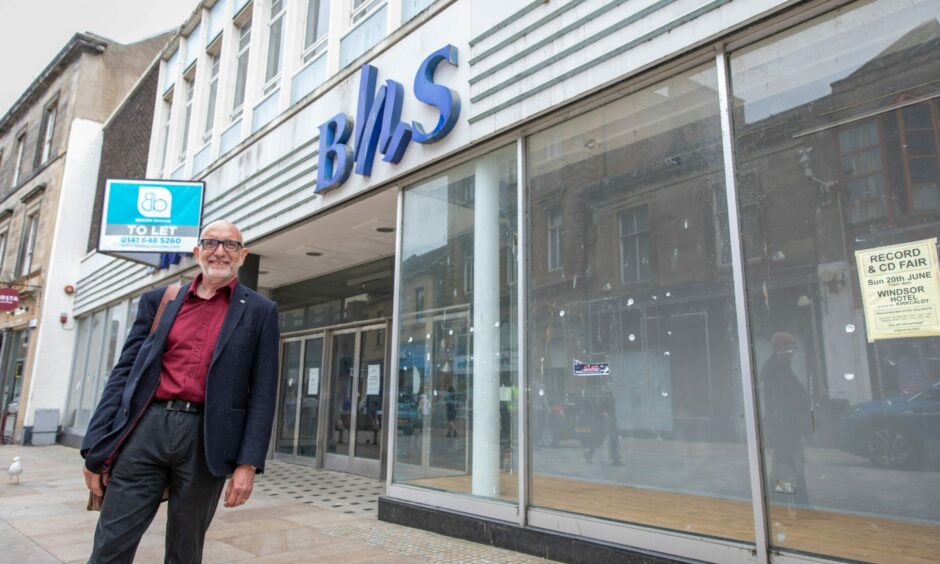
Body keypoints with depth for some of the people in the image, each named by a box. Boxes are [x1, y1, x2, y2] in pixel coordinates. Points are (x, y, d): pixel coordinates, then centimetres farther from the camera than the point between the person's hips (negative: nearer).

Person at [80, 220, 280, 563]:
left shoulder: (259, 312, 4)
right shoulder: (159, 300, 11)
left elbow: (262, 393, 0)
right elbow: (124, 372, 9)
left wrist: (248, 462, -7)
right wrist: (96, 447, 3)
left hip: (206, 440, -1)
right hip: (147, 428, 2)